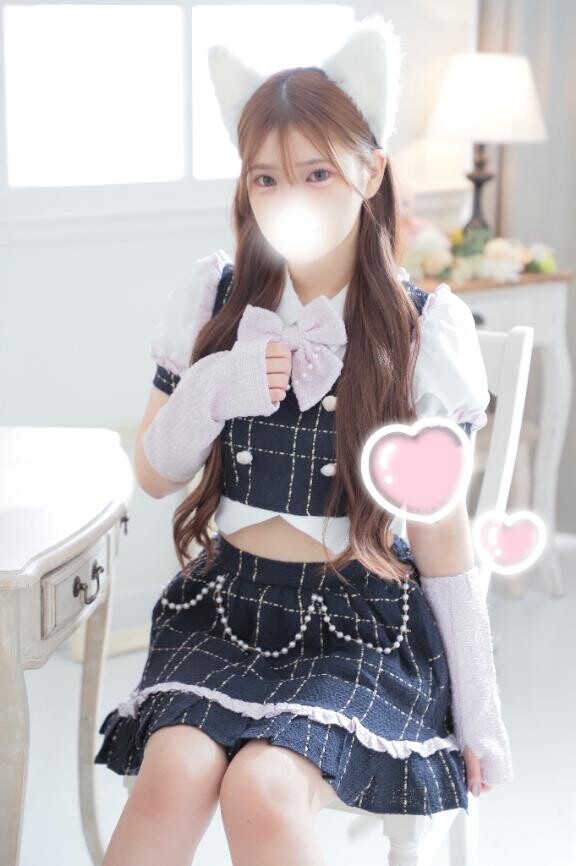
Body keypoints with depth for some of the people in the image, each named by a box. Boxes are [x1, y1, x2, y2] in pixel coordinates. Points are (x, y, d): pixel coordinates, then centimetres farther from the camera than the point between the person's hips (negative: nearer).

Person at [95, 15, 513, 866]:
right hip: (226, 602, 2)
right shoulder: (213, 300, 3)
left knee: (262, 790, -29)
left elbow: (443, 538, 2)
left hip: (365, 622, -2)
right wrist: (209, 392, -10)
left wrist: (477, 708, 3)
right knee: (176, 771, -27)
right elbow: (153, 474, 11)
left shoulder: (424, 329, -4)